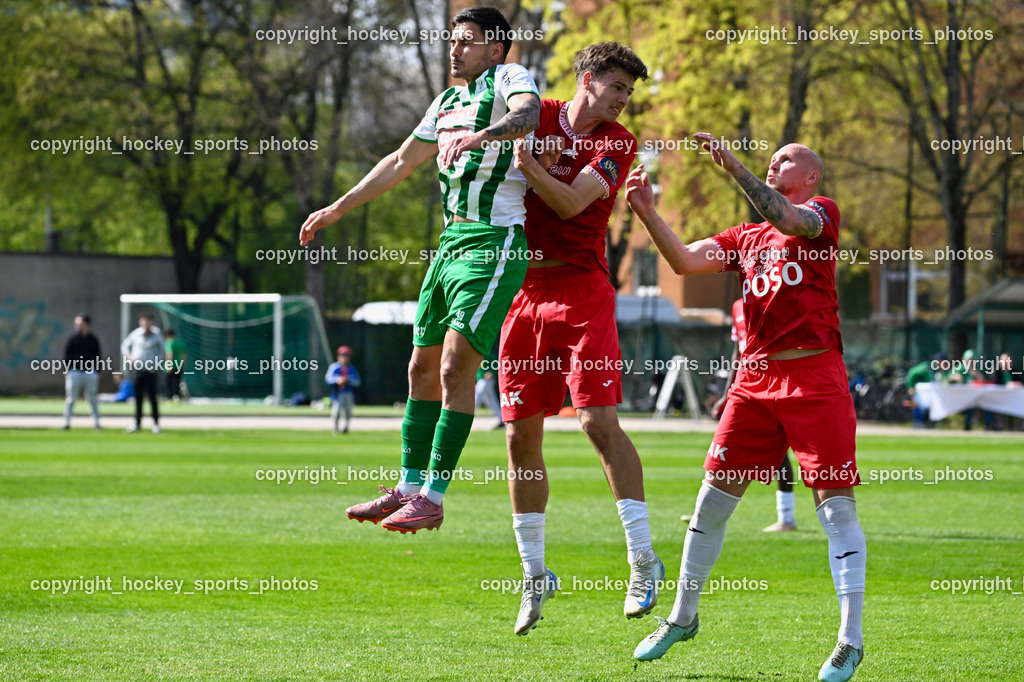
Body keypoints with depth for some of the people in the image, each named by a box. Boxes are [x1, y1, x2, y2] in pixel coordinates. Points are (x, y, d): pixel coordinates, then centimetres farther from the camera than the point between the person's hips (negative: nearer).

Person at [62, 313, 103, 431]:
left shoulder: (93, 340, 7)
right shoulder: (72, 339, 4)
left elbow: (98, 358, 11)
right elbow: (66, 356, 4)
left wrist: (97, 372, 6)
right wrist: (67, 371, -3)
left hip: (90, 373, 1)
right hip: (74, 372, -1)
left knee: (93, 399, 3)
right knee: (70, 399, -1)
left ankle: (96, 423, 8)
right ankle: (67, 423, 4)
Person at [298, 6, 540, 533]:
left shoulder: (510, 78, -3)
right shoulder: (447, 101, 22)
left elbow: (527, 114, -27)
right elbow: (401, 163, 31)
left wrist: (480, 135, -46)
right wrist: (338, 209, 33)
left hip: (494, 242, -9)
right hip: (451, 242, 9)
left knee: (455, 367, -14)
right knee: (423, 368, 10)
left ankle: (432, 499, -12)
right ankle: (408, 488, 18)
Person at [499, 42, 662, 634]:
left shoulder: (616, 143, -1)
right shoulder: (536, 117, 7)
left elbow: (569, 203, -12)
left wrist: (526, 159, -19)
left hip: (581, 290, -3)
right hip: (524, 290, 3)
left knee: (600, 421, -14)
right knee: (521, 435, 3)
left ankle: (643, 559, -8)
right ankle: (535, 574, 15)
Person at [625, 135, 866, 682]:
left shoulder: (822, 212, 4)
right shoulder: (747, 236, 20)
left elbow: (791, 221, -19)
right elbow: (686, 261, 9)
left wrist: (734, 168, -25)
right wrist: (647, 213, -3)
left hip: (815, 379, -6)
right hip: (755, 379, 6)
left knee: (836, 503, -7)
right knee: (714, 495, 6)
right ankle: (682, 616, 20)